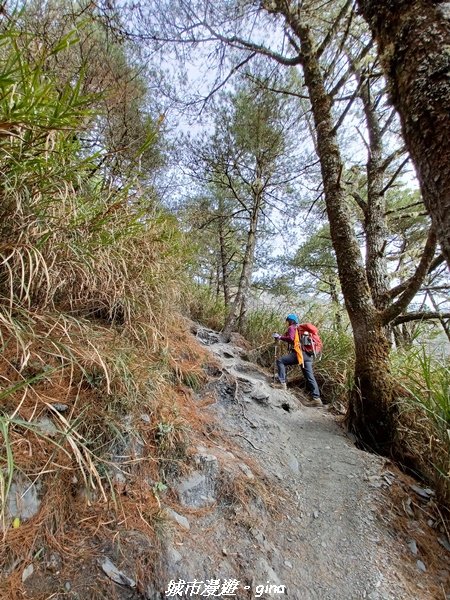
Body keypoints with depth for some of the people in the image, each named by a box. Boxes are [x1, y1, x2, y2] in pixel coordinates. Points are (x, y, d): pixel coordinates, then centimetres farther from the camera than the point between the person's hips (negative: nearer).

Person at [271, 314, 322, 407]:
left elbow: (290, 338, -13)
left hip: (300, 353, -9)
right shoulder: (300, 328, 31)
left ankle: (282, 383, -15)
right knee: (310, 376, 7)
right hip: (308, 354, 9)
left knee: (280, 361, -6)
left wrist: (280, 337, -3)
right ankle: (316, 398, 5)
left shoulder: (292, 327, 5)